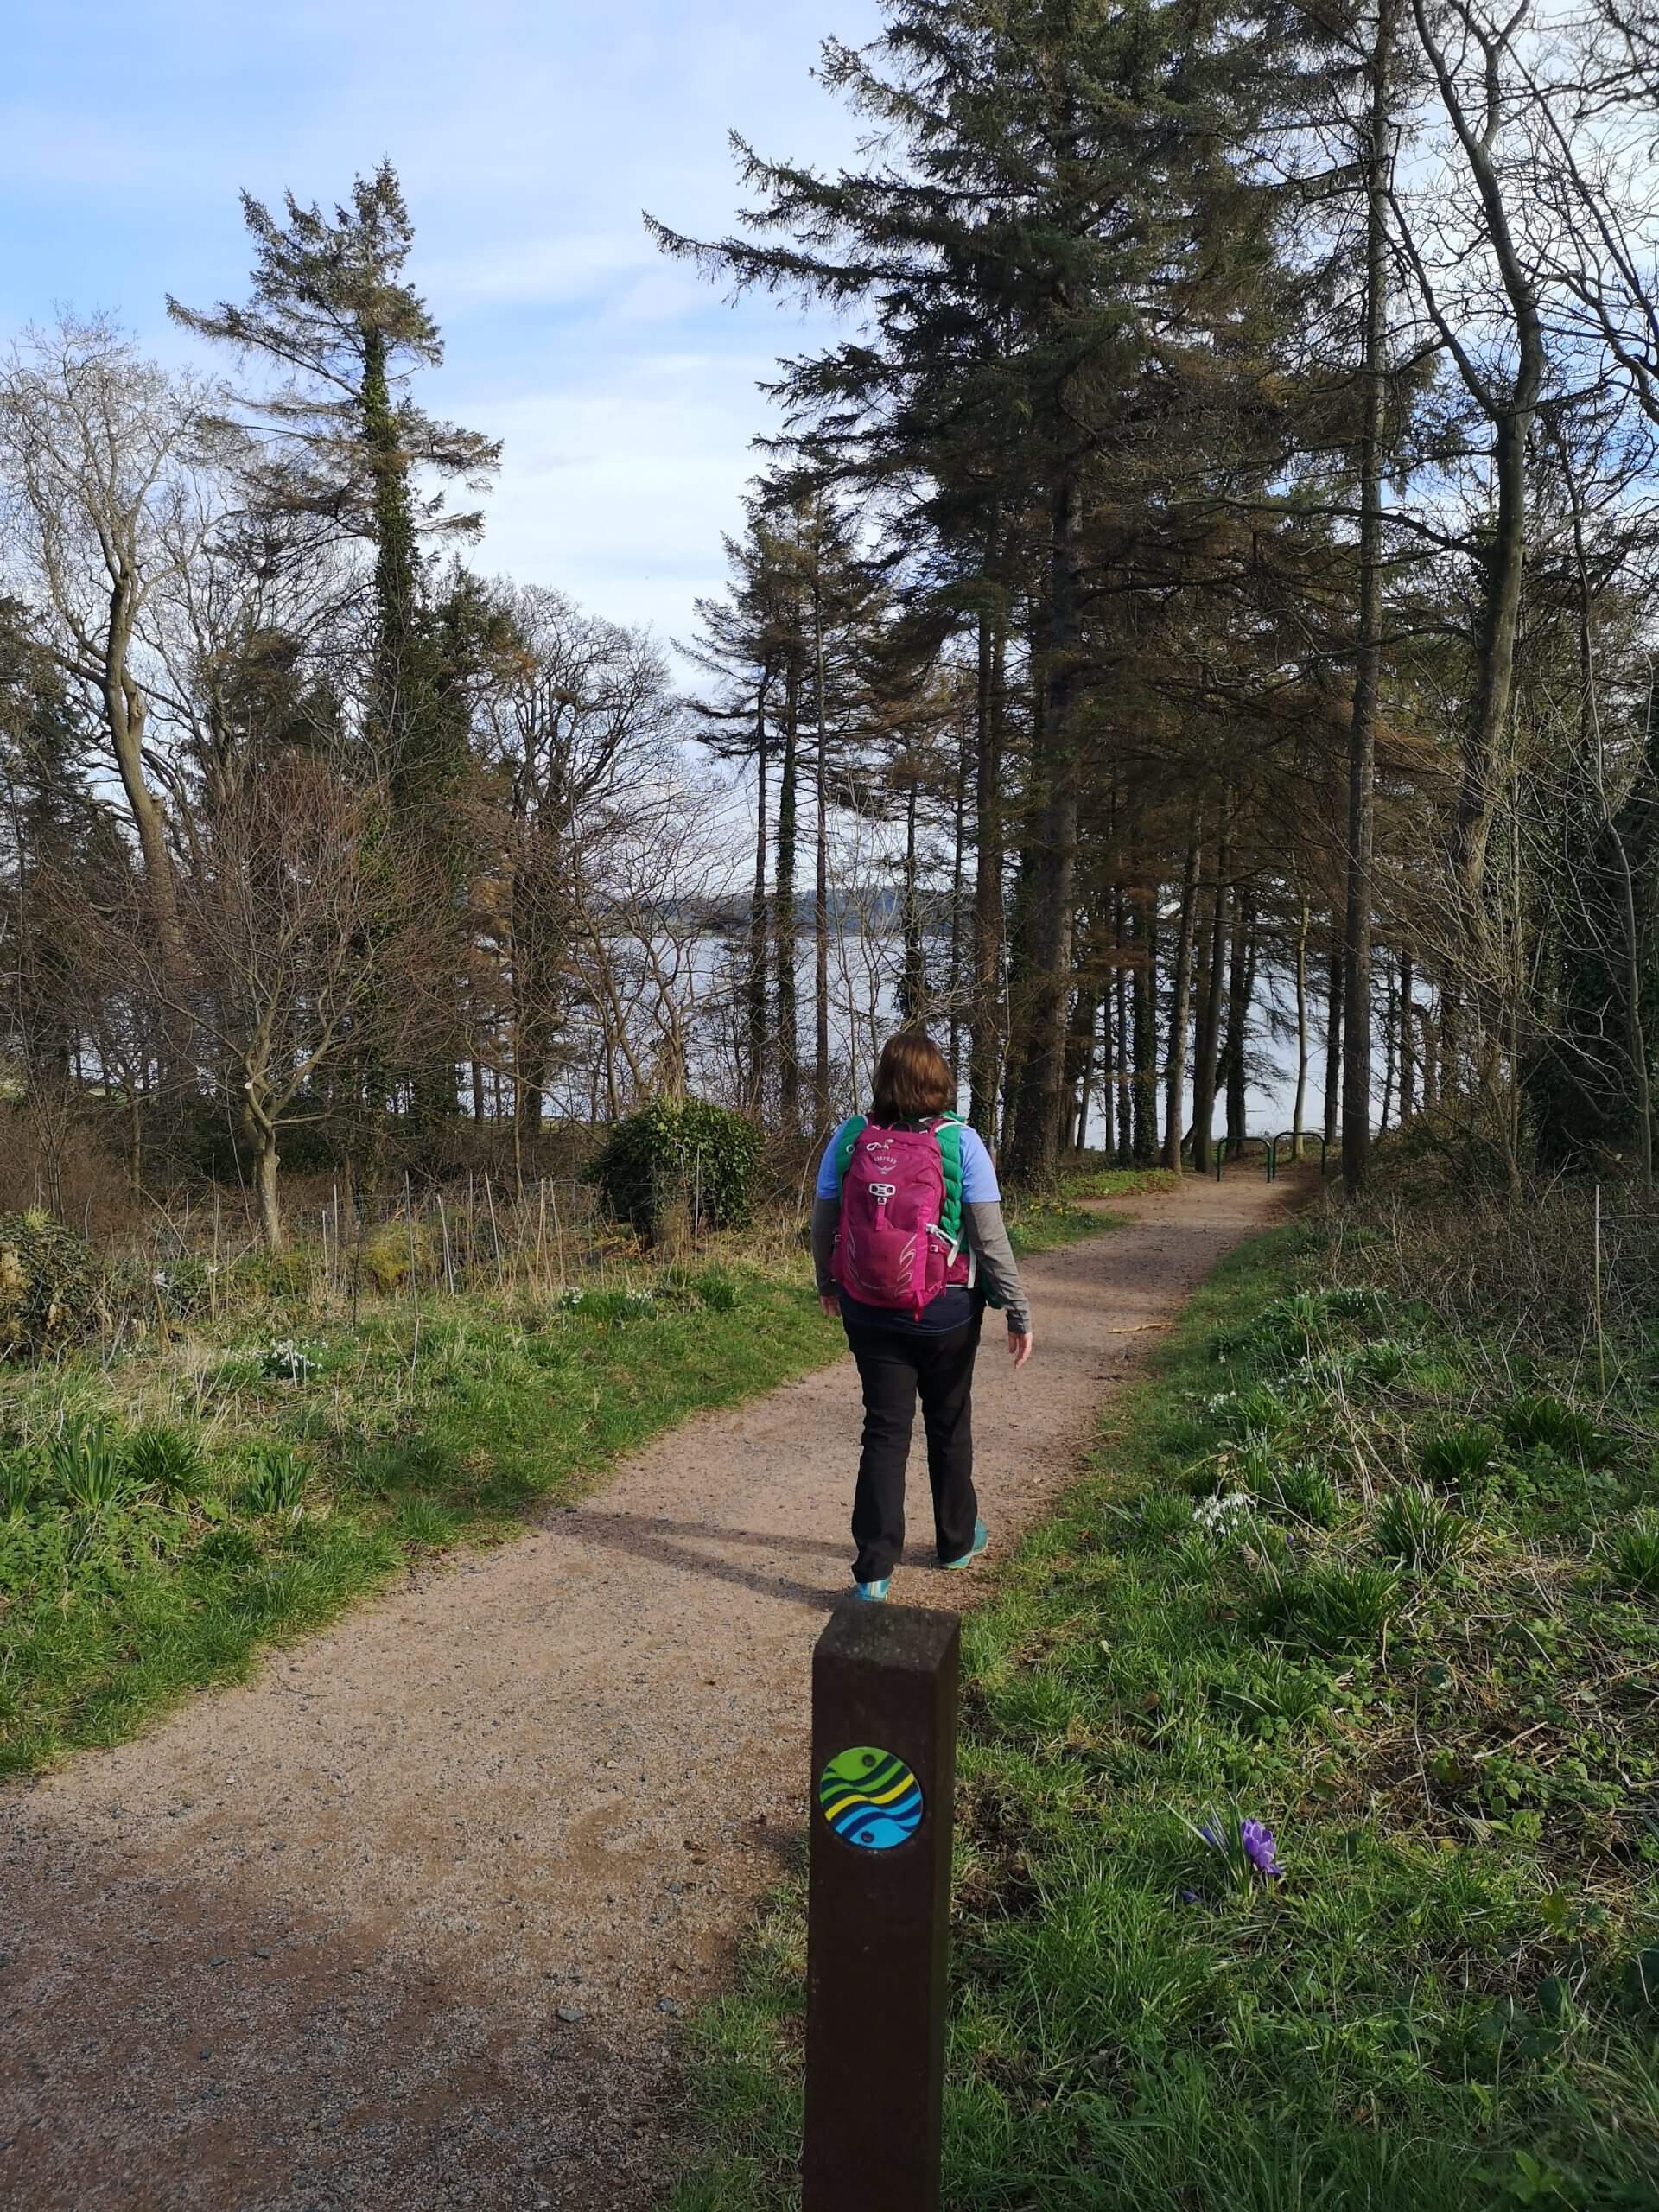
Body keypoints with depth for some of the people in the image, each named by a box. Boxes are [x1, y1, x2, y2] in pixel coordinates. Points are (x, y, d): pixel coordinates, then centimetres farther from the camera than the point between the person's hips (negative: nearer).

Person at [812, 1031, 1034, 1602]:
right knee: (949, 1426, 18)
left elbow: (822, 1223, 3)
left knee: (884, 1430, 8)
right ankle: (958, 1540, 36)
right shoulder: (959, 1141, -13)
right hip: (946, 1313, -1)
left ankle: (873, 1570, 3)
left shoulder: (849, 1137, -5)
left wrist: (828, 1285, 21)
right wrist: (1019, 1314, -5)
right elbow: (991, 1239, -13)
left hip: (867, 1312, 2)